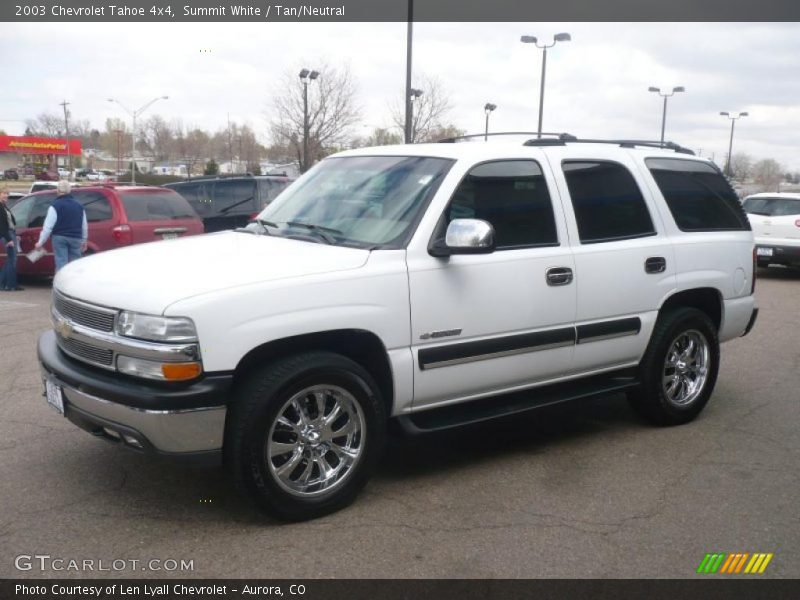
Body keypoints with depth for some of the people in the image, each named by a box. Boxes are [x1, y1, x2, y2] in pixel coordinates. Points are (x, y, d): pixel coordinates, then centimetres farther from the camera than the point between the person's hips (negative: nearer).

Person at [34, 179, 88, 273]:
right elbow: (84, 226, 17)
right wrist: (84, 241, 27)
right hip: (76, 238, 4)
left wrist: (41, 242, -4)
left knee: (61, 264, -4)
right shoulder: (78, 205, 11)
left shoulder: (56, 206, -6)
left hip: (60, 238, -4)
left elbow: (48, 226, -9)